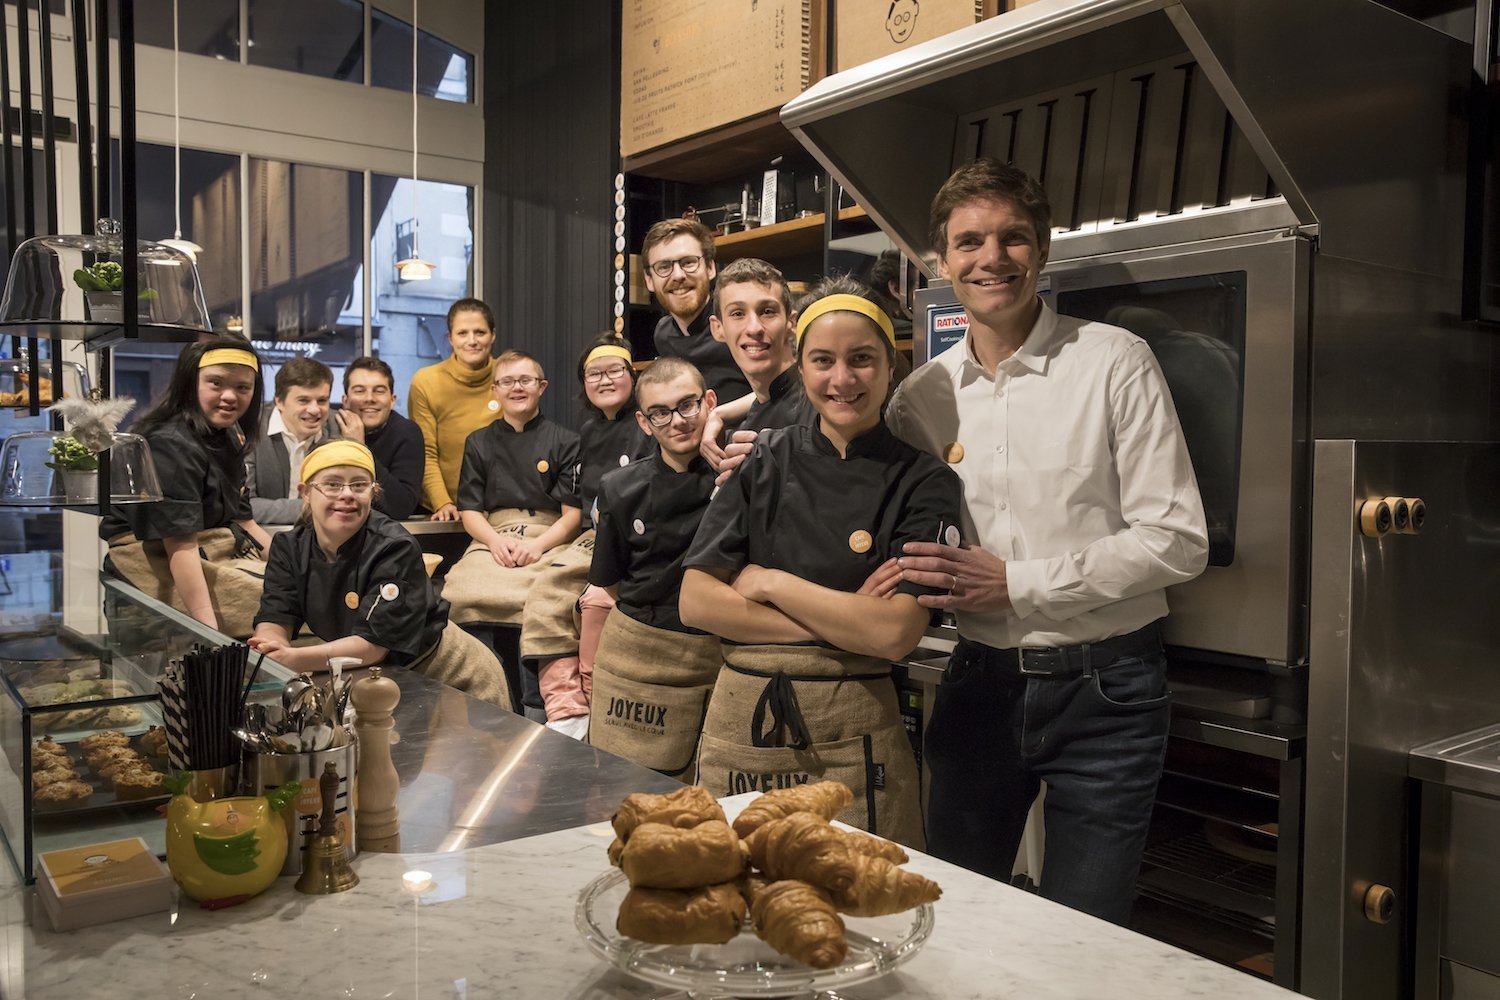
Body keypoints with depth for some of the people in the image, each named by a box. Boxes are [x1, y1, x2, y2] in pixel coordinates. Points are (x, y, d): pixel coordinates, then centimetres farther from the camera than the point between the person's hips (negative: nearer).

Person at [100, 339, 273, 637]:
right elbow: (180, 544, -24)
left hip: (213, 551, 9)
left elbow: (243, 522, 14)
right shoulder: (171, 444, -17)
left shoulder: (227, 439, 12)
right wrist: (207, 626, -30)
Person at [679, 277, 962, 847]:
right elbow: (696, 602, -4)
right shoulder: (764, 461, 3)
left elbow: (896, 634, -15)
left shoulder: (922, 482, -4)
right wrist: (839, 621, -11)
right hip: (742, 726, 2)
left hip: (853, 735, -2)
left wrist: (769, 583, -9)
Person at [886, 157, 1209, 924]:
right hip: (979, 680, 4)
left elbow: (1175, 541, -12)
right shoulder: (922, 394, 3)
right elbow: (902, 540, 13)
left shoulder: (1113, 362, -8)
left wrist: (1016, 586, -16)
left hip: (1102, 689, -3)